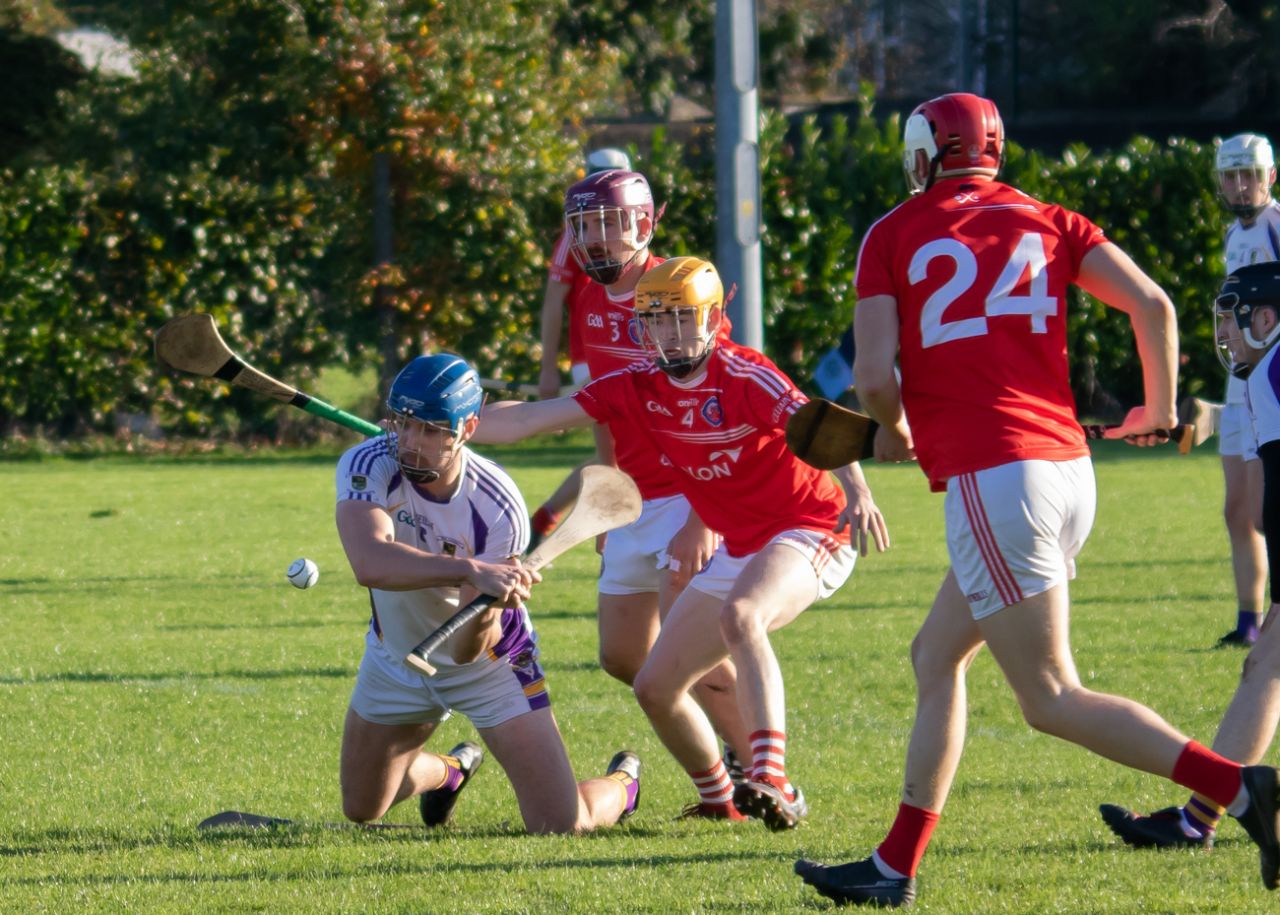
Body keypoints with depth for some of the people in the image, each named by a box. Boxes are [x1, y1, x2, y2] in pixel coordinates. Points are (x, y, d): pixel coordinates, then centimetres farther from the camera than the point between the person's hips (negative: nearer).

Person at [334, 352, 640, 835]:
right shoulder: (367, 466, -29)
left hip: (488, 663, -3)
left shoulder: (498, 507, -30)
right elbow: (369, 563, -51)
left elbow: (467, 651, -30)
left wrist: (484, 611, -53)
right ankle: (451, 770, 50)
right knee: (361, 810, 16)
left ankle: (621, 784, 27)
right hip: (395, 657, 3)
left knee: (560, 826, -11)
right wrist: (472, 571, -61)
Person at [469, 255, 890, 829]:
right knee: (655, 690, 7)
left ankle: (772, 785, -47)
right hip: (740, 550, 8)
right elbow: (531, 419, -1)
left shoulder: (744, 377, -19)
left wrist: (856, 490, -52)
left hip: (810, 531, -8)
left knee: (739, 616, -38)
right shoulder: (638, 386, 0)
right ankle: (721, 801, 30)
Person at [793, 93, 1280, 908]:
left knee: (1053, 700, -5)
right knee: (936, 658, 20)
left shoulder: (895, 236, 4)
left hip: (991, 477, -7)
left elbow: (875, 374, -5)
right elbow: (1152, 304, 4)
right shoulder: (1048, 222, 14)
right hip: (1068, 466, 7)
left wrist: (894, 431, 18)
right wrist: (1161, 407, 20)